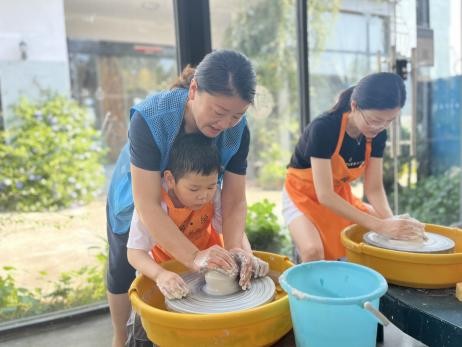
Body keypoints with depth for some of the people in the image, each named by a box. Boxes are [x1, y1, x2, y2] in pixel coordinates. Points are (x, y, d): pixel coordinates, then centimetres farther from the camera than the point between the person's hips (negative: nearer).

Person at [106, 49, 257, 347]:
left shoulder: (237, 129, -29)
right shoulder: (150, 117, -41)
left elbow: (234, 201, -26)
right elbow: (147, 204, -41)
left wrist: (236, 248, -43)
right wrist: (194, 256, -50)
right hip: (135, 202, -2)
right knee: (124, 272, 17)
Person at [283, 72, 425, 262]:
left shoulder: (377, 135, -12)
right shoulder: (324, 128, -32)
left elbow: (374, 188, -8)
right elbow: (324, 196, -33)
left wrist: (391, 221, -27)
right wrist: (380, 225, -35)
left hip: (340, 195, 6)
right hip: (303, 195, -6)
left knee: (390, 239, -1)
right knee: (313, 251, -32)